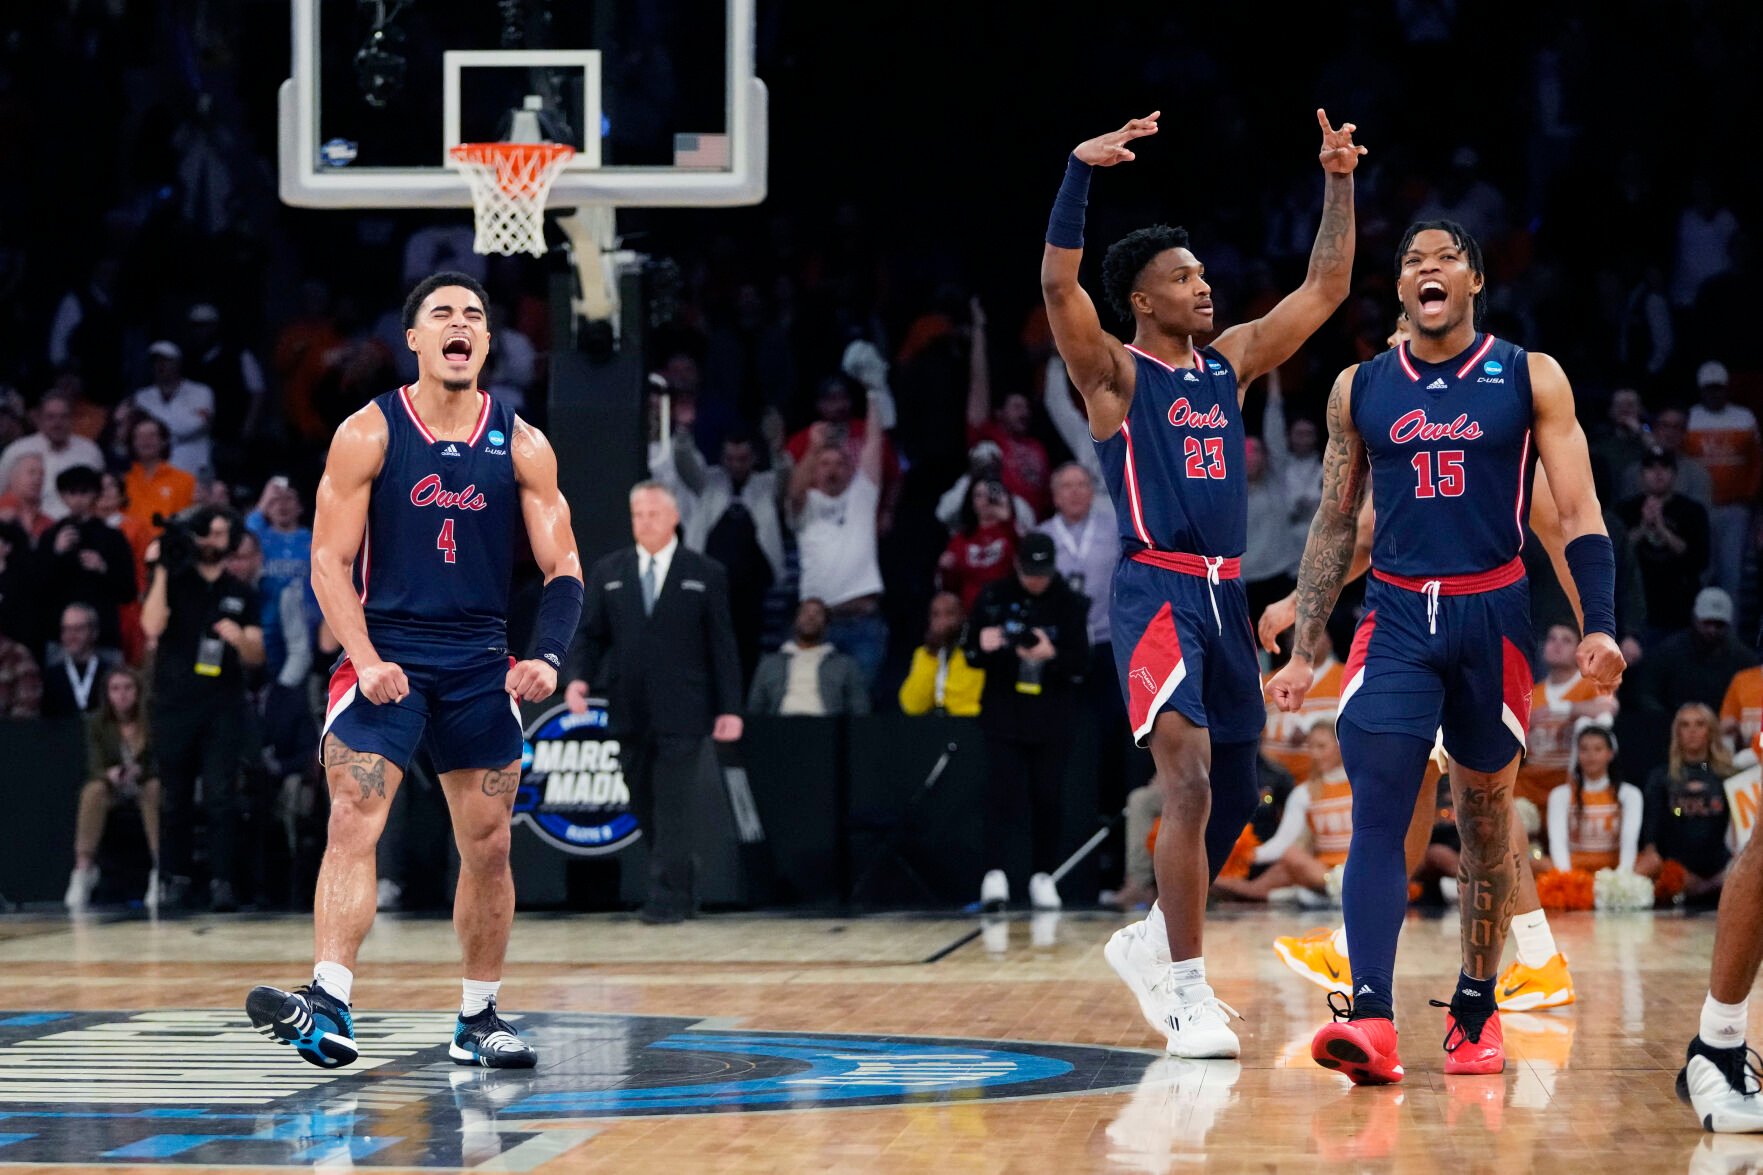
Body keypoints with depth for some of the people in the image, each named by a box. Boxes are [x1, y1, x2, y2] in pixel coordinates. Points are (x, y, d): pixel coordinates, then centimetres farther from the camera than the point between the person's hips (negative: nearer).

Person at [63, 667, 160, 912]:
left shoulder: (152, 722, -10)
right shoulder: (97, 724, -6)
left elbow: (161, 765, -13)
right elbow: (95, 766, -12)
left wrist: (140, 771, -35)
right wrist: (110, 774, -36)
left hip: (146, 784, -1)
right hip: (114, 790, 1)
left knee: (155, 788, -36)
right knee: (94, 789, -33)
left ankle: (160, 872, -39)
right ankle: (83, 870, -35)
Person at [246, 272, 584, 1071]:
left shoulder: (522, 446, 2)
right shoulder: (368, 434, -4)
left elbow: (563, 569, 4)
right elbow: (329, 561, -5)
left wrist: (547, 657, -14)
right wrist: (368, 661, -17)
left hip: (481, 664, 3)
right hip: (386, 654, -3)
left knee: (488, 847, 6)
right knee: (352, 824, -17)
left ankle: (479, 1021, 20)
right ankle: (328, 1009, -27)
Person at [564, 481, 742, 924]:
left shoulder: (706, 574, 4)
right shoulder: (607, 573, 11)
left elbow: (723, 645, 2)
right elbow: (592, 635, 11)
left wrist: (729, 708, -3)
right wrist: (579, 677, -9)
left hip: (682, 714, -3)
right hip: (631, 713, 4)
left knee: (674, 804, -10)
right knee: (647, 806, 7)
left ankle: (667, 899, -10)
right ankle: (681, 891, 18)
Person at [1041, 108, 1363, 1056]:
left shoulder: (1230, 363, 15)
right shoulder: (1115, 373, -3)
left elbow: (1325, 290, 18)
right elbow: (1057, 284, -19)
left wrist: (1338, 184, 11)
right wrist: (1081, 171, -29)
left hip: (1225, 598, 7)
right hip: (1157, 593, -7)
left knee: (1232, 797, 13)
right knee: (1190, 780, -20)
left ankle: (1150, 944, 34)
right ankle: (1187, 990, -16)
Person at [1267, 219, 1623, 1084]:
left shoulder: (1530, 379, 2)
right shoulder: (1359, 389, 8)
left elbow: (1577, 513, -1)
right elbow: (1332, 525, 13)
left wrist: (1598, 626, -14)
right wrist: (1301, 651, 8)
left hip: (1492, 619, -1)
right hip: (1396, 617, 1)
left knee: (1486, 823, 9)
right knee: (1377, 812, -14)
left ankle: (1476, 1010, 21)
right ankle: (1370, 1017, -25)